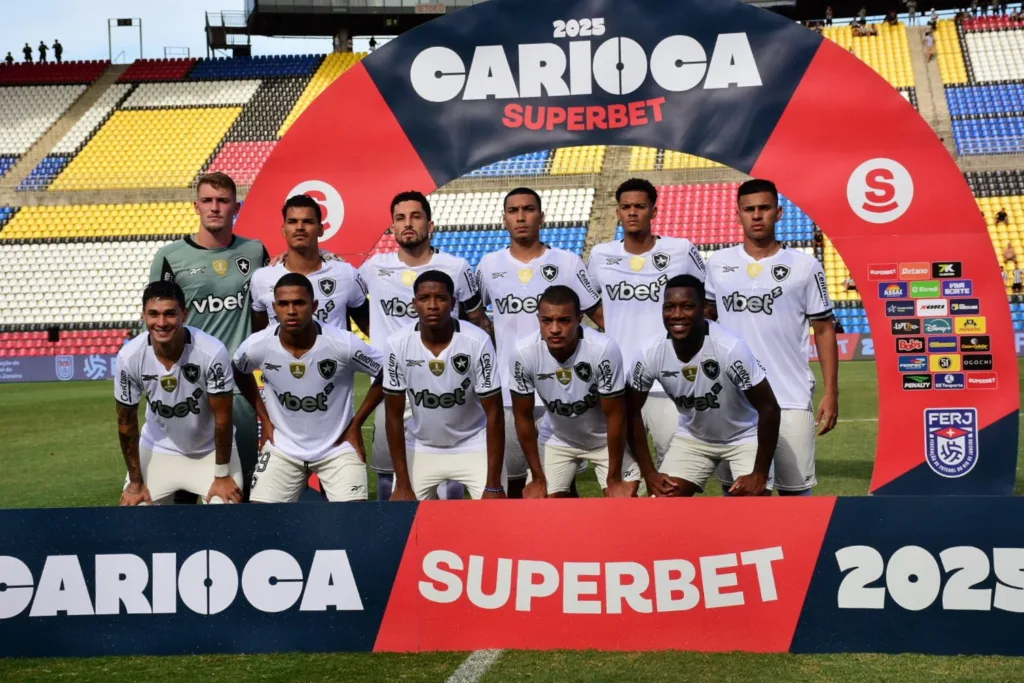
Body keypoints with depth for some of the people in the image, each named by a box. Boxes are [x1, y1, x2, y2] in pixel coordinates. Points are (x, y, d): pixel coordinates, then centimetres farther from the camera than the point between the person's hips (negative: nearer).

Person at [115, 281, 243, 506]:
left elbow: (222, 419, -18)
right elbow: (127, 422, -9)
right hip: (158, 450, 2)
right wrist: (136, 482, -3)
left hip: (211, 449, -2)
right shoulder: (129, 357, -23)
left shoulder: (212, 352, -30)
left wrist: (222, 475, -11)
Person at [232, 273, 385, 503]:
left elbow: (385, 375, -5)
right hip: (283, 447, 2)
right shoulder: (256, 346, -14)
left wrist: (356, 424, -4)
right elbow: (240, 373, 11)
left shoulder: (344, 344, -21)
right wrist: (264, 418, 6)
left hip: (337, 447, -2)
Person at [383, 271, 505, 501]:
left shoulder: (477, 341, -22)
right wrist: (403, 485, -10)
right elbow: (394, 415, -8)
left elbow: (494, 413, -16)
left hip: (474, 446, -2)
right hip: (420, 448, 2)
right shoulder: (397, 344, -17)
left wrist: (494, 486, -19)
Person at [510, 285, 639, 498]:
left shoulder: (604, 349, -34)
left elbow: (615, 415, -21)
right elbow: (523, 416, -12)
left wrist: (615, 479, -16)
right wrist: (538, 478, -8)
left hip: (604, 438, -2)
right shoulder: (524, 352, -27)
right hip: (556, 439, 2)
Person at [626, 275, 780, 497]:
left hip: (744, 438, -3)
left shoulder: (730, 348, -33)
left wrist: (759, 474, -22)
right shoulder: (651, 355, -21)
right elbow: (631, 412, -5)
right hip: (692, 438, 4)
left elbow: (769, 408, -24)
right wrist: (649, 472, -8)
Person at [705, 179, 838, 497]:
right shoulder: (718, 264, 5)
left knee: (795, 488, 3)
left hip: (791, 399, -2)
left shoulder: (805, 266, -2)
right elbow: (706, 316, 19)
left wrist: (831, 392, -3)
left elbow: (824, 330, 2)